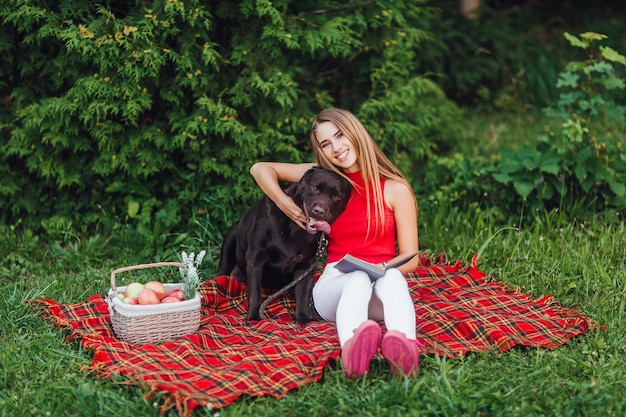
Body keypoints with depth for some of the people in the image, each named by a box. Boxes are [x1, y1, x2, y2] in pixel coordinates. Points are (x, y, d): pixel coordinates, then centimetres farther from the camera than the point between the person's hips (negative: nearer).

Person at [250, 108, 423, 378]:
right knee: (359, 277, -37)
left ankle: (400, 343, -69)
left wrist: (383, 269, -19)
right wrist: (286, 205, -5)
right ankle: (353, 344, -70)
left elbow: (410, 259, 3)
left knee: (392, 278, -37)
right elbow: (260, 169, 12)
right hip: (336, 283, 0)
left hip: (381, 292, 0)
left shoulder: (395, 189, 4)